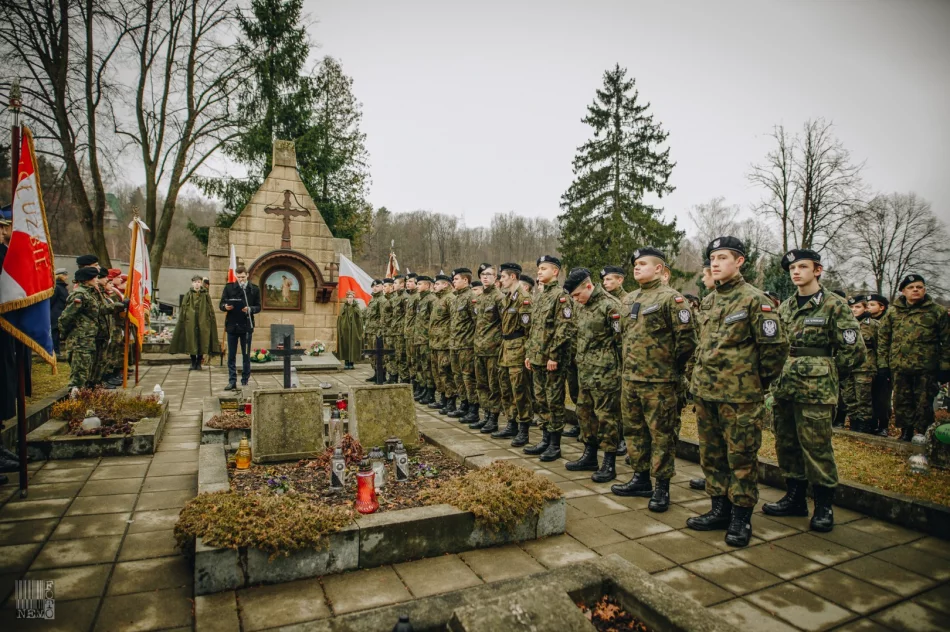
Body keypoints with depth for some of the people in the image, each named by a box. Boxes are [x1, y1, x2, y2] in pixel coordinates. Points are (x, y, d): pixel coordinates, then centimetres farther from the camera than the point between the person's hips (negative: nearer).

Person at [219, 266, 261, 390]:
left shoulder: (254, 289, 3)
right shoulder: (228, 288, 4)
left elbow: (258, 307, 3)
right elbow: (221, 304, 6)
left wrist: (250, 309, -18)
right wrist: (225, 306, -17)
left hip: (247, 326, 0)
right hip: (232, 325, 0)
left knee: (246, 355, 7)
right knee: (231, 356, 4)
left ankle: (245, 381, 17)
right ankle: (232, 381, 9)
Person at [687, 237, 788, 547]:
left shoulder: (754, 300, -9)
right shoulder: (708, 302, 12)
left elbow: (776, 346, -10)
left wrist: (760, 382, -2)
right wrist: (700, 378, 15)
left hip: (740, 396, -7)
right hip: (705, 392, 7)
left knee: (741, 458, 4)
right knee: (711, 454, 14)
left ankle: (741, 519, 17)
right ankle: (720, 509, 28)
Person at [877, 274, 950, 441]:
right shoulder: (893, 312, 7)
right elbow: (883, 340, 8)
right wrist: (883, 363, 3)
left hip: (926, 367, -2)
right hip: (899, 367, 2)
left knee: (924, 403, 5)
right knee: (902, 402, 9)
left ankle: (923, 435, 18)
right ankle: (906, 432, 22)